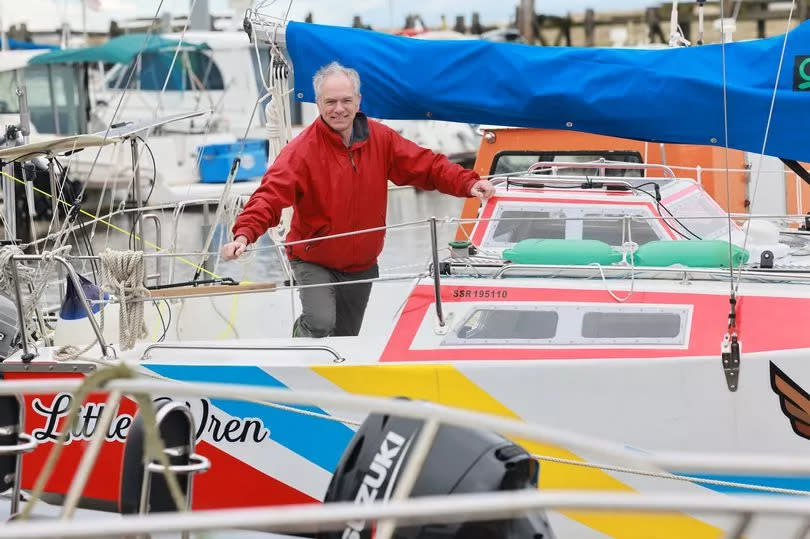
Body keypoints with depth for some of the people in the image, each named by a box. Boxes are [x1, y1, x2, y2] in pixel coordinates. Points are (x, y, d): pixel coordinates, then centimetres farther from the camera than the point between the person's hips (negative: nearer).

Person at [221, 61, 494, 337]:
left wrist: (469, 183, -19)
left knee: (346, 338, 17)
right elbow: (271, 194, -30)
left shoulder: (381, 139, -5)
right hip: (313, 261, -5)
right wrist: (245, 233, -47)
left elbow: (426, 165, -3)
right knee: (321, 323, -28)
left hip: (361, 265, 5)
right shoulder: (302, 149, -20)